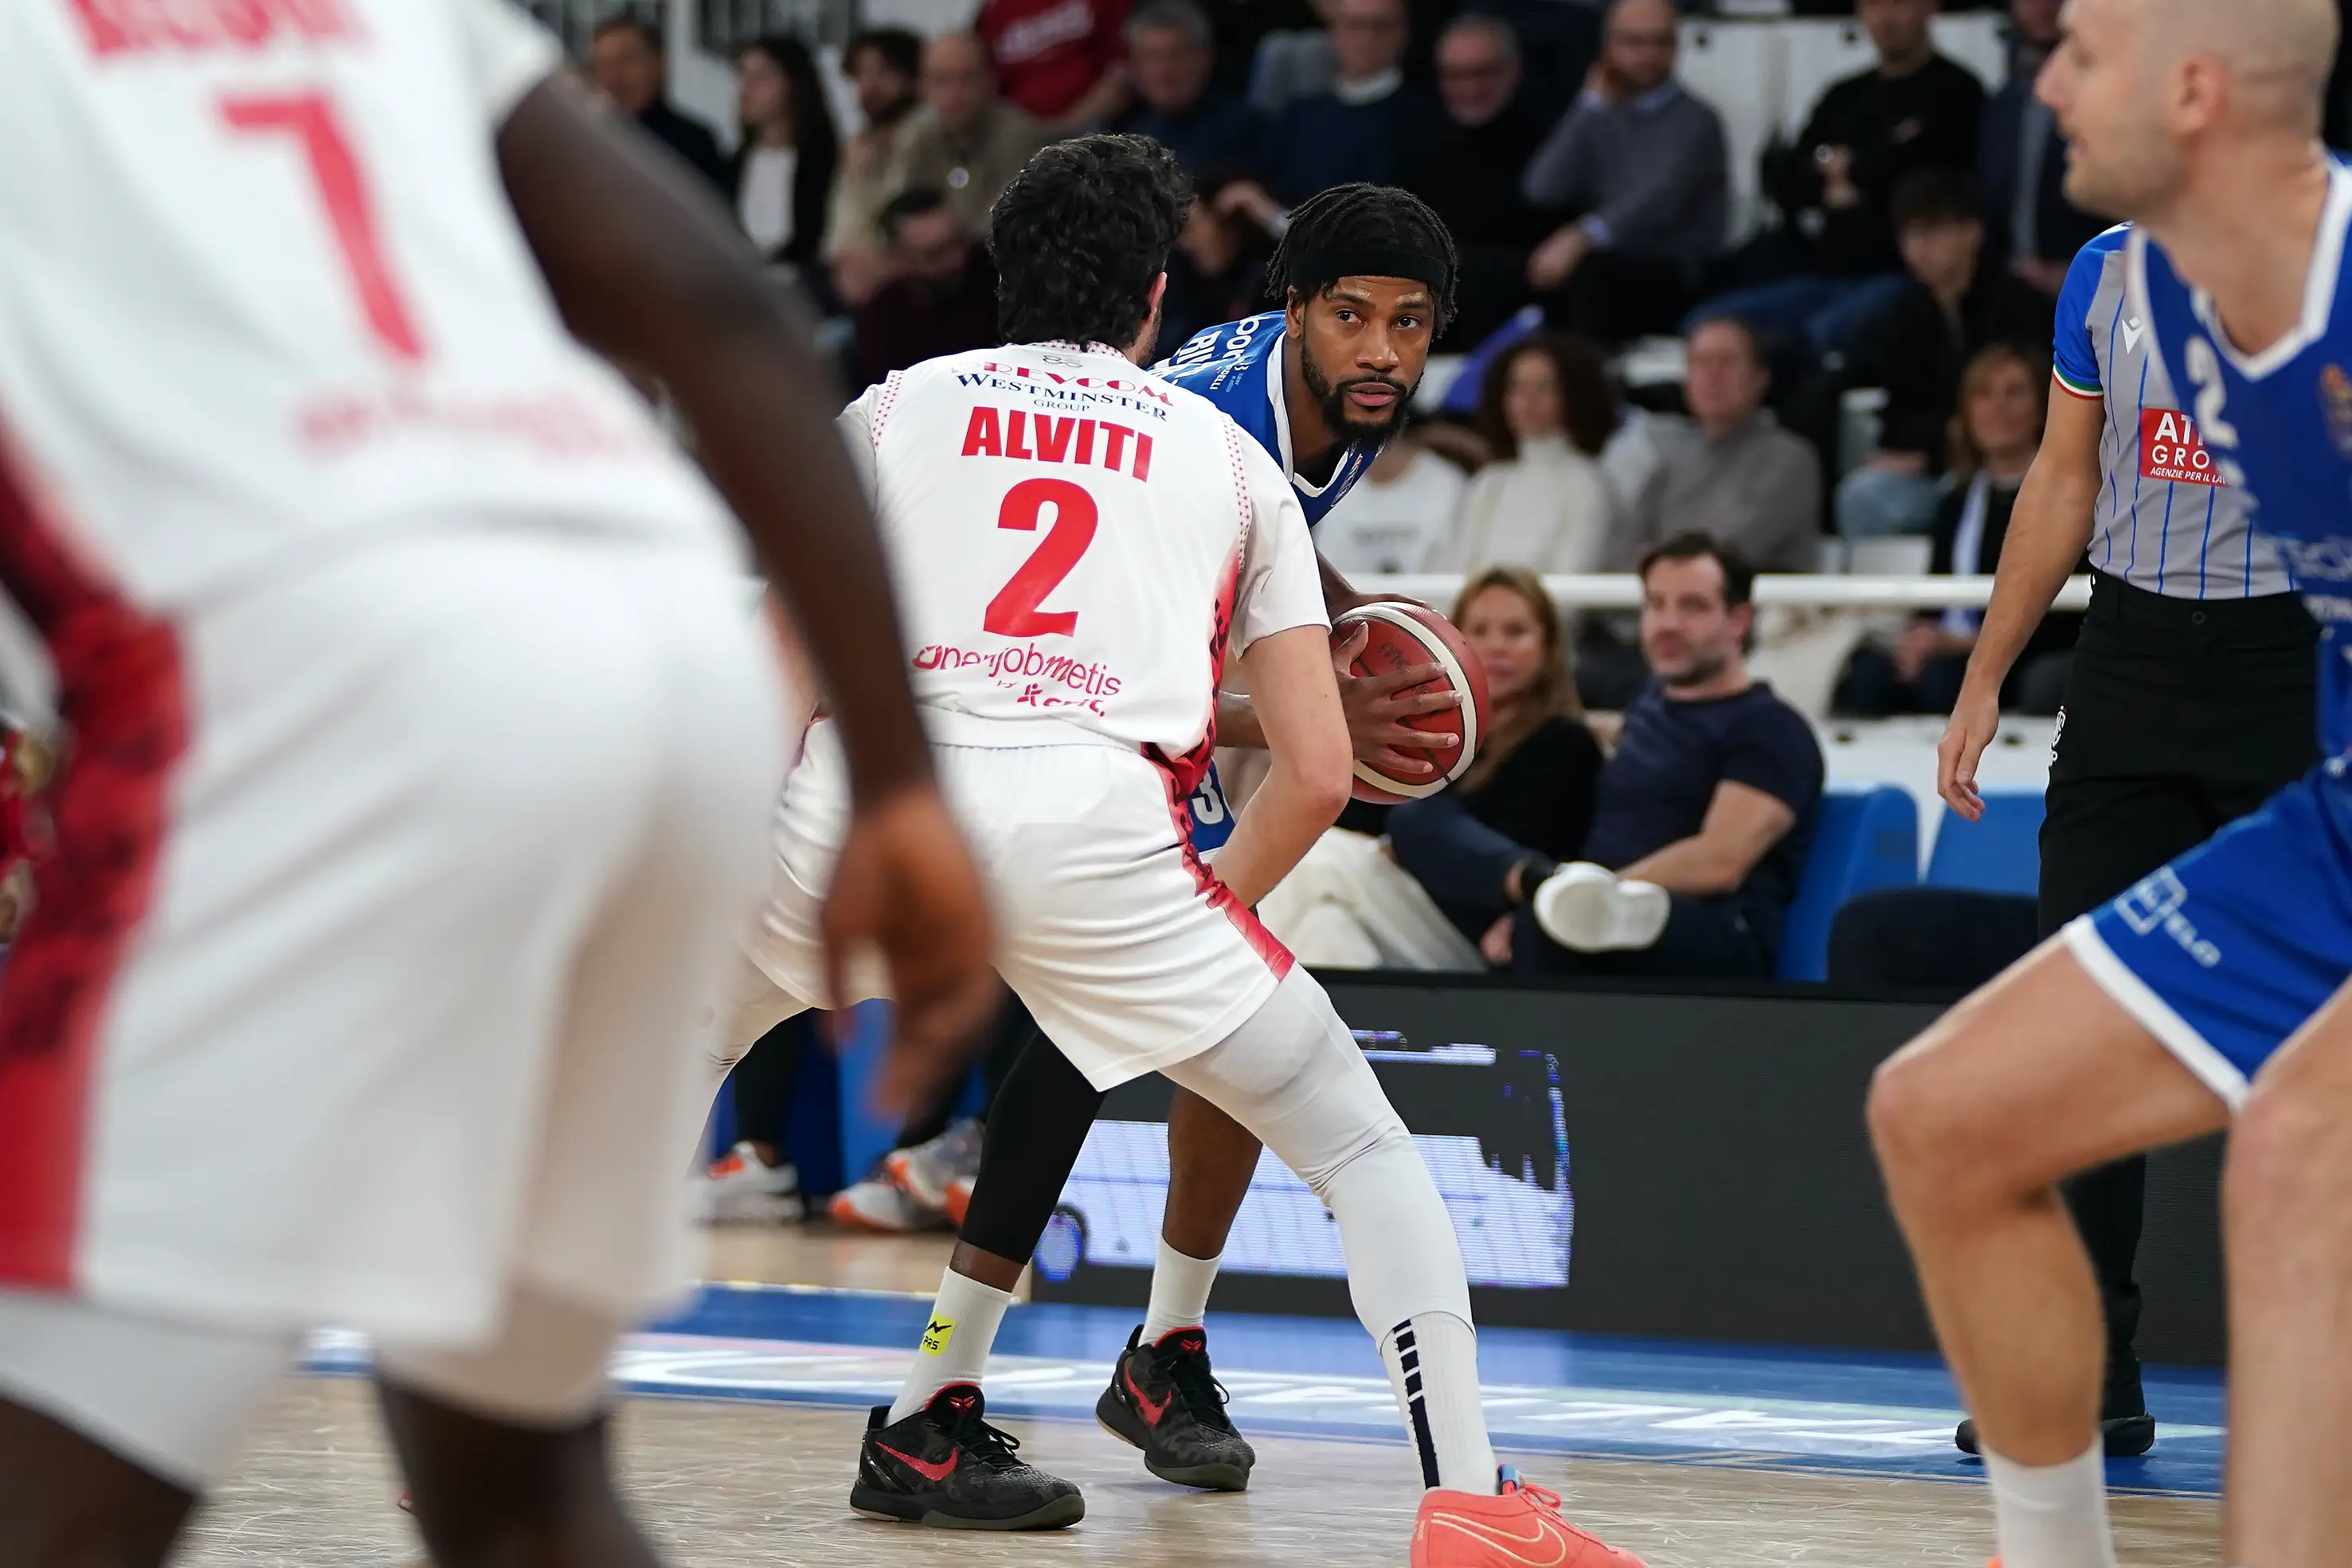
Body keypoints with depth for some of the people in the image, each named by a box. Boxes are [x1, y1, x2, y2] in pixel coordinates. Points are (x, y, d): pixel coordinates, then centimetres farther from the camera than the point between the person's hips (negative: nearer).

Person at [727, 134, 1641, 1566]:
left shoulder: (895, 409, 25)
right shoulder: (1231, 455, 24)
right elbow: (1317, 775, 18)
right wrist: (1206, 920, 32)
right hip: (1092, 822, -1)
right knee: (1361, 1147, 12)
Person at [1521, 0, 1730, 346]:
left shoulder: (1695, 121, -3)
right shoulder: (1599, 115, 16)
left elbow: (1659, 200, -22)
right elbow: (1544, 192, 2)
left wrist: (1582, 239, -39)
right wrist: (1593, 104, 2)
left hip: (1675, 282, -5)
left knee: (1590, 273, -37)